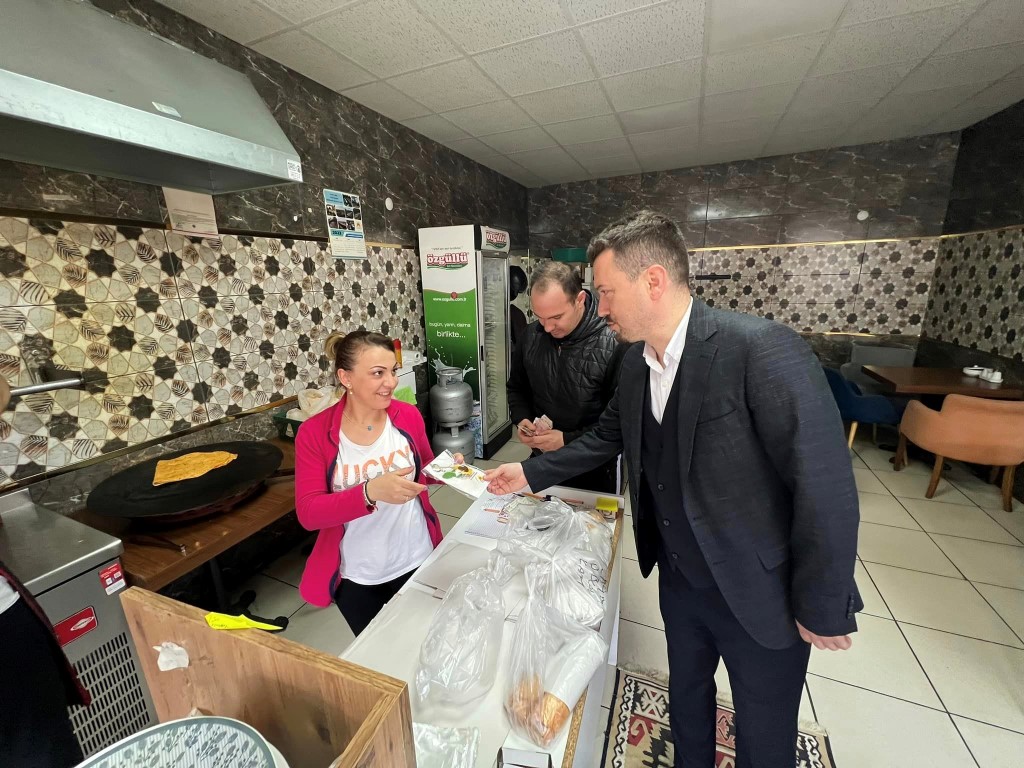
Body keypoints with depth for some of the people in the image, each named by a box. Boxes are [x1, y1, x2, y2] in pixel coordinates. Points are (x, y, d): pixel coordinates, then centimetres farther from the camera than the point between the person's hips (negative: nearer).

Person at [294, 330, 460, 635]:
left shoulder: (408, 415, -11)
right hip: (356, 576, -1)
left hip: (417, 560, 2)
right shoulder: (314, 433, -16)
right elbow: (308, 512, -19)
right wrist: (371, 492, -34)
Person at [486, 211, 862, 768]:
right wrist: (530, 473, 4)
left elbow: (826, 486, -23)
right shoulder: (635, 364, -5)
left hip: (758, 589, -5)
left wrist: (823, 608, -13)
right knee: (686, 691, 29)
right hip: (678, 575, 6)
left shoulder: (763, 350, -27)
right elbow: (606, 438, 7)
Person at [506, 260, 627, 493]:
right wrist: (521, 419, -8)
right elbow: (517, 386, 9)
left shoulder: (614, 344, -23)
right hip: (542, 459, 5)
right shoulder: (532, 334, -6)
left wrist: (567, 440, -22)